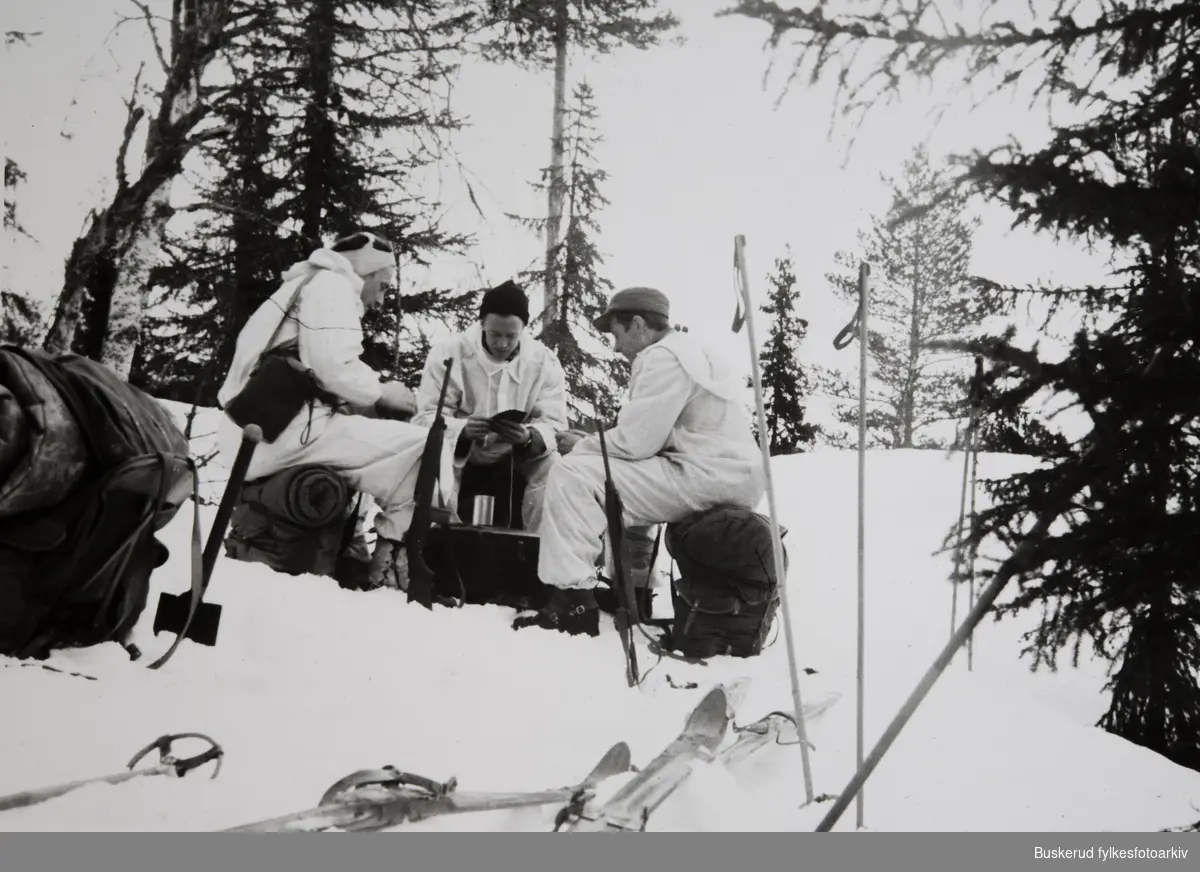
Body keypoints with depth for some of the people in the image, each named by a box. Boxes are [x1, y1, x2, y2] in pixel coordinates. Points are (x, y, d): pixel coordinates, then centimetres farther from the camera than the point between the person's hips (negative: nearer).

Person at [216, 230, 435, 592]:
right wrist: (382, 392, 1)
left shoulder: (308, 286, 33)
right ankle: (395, 558, -3)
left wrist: (372, 398, 11)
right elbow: (333, 365, -15)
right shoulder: (333, 283, 2)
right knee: (419, 444, -12)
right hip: (288, 428, -11)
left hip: (256, 433, 11)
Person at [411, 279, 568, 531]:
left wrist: (528, 437, -36)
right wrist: (463, 430, -38)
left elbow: (554, 426, -12)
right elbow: (427, 418, -16)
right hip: (459, 462, -1)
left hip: (517, 465, 2)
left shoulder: (545, 362, -6)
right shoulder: (449, 352, -11)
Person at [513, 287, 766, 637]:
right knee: (624, 477, 31)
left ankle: (573, 602, -12)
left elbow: (635, 442, -16)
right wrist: (593, 441, 14)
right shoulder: (688, 351, 22)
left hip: (708, 478, -11)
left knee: (572, 474, -12)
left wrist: (582, 446, 1)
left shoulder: (663, 357, -11)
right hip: (727, 476, 11)